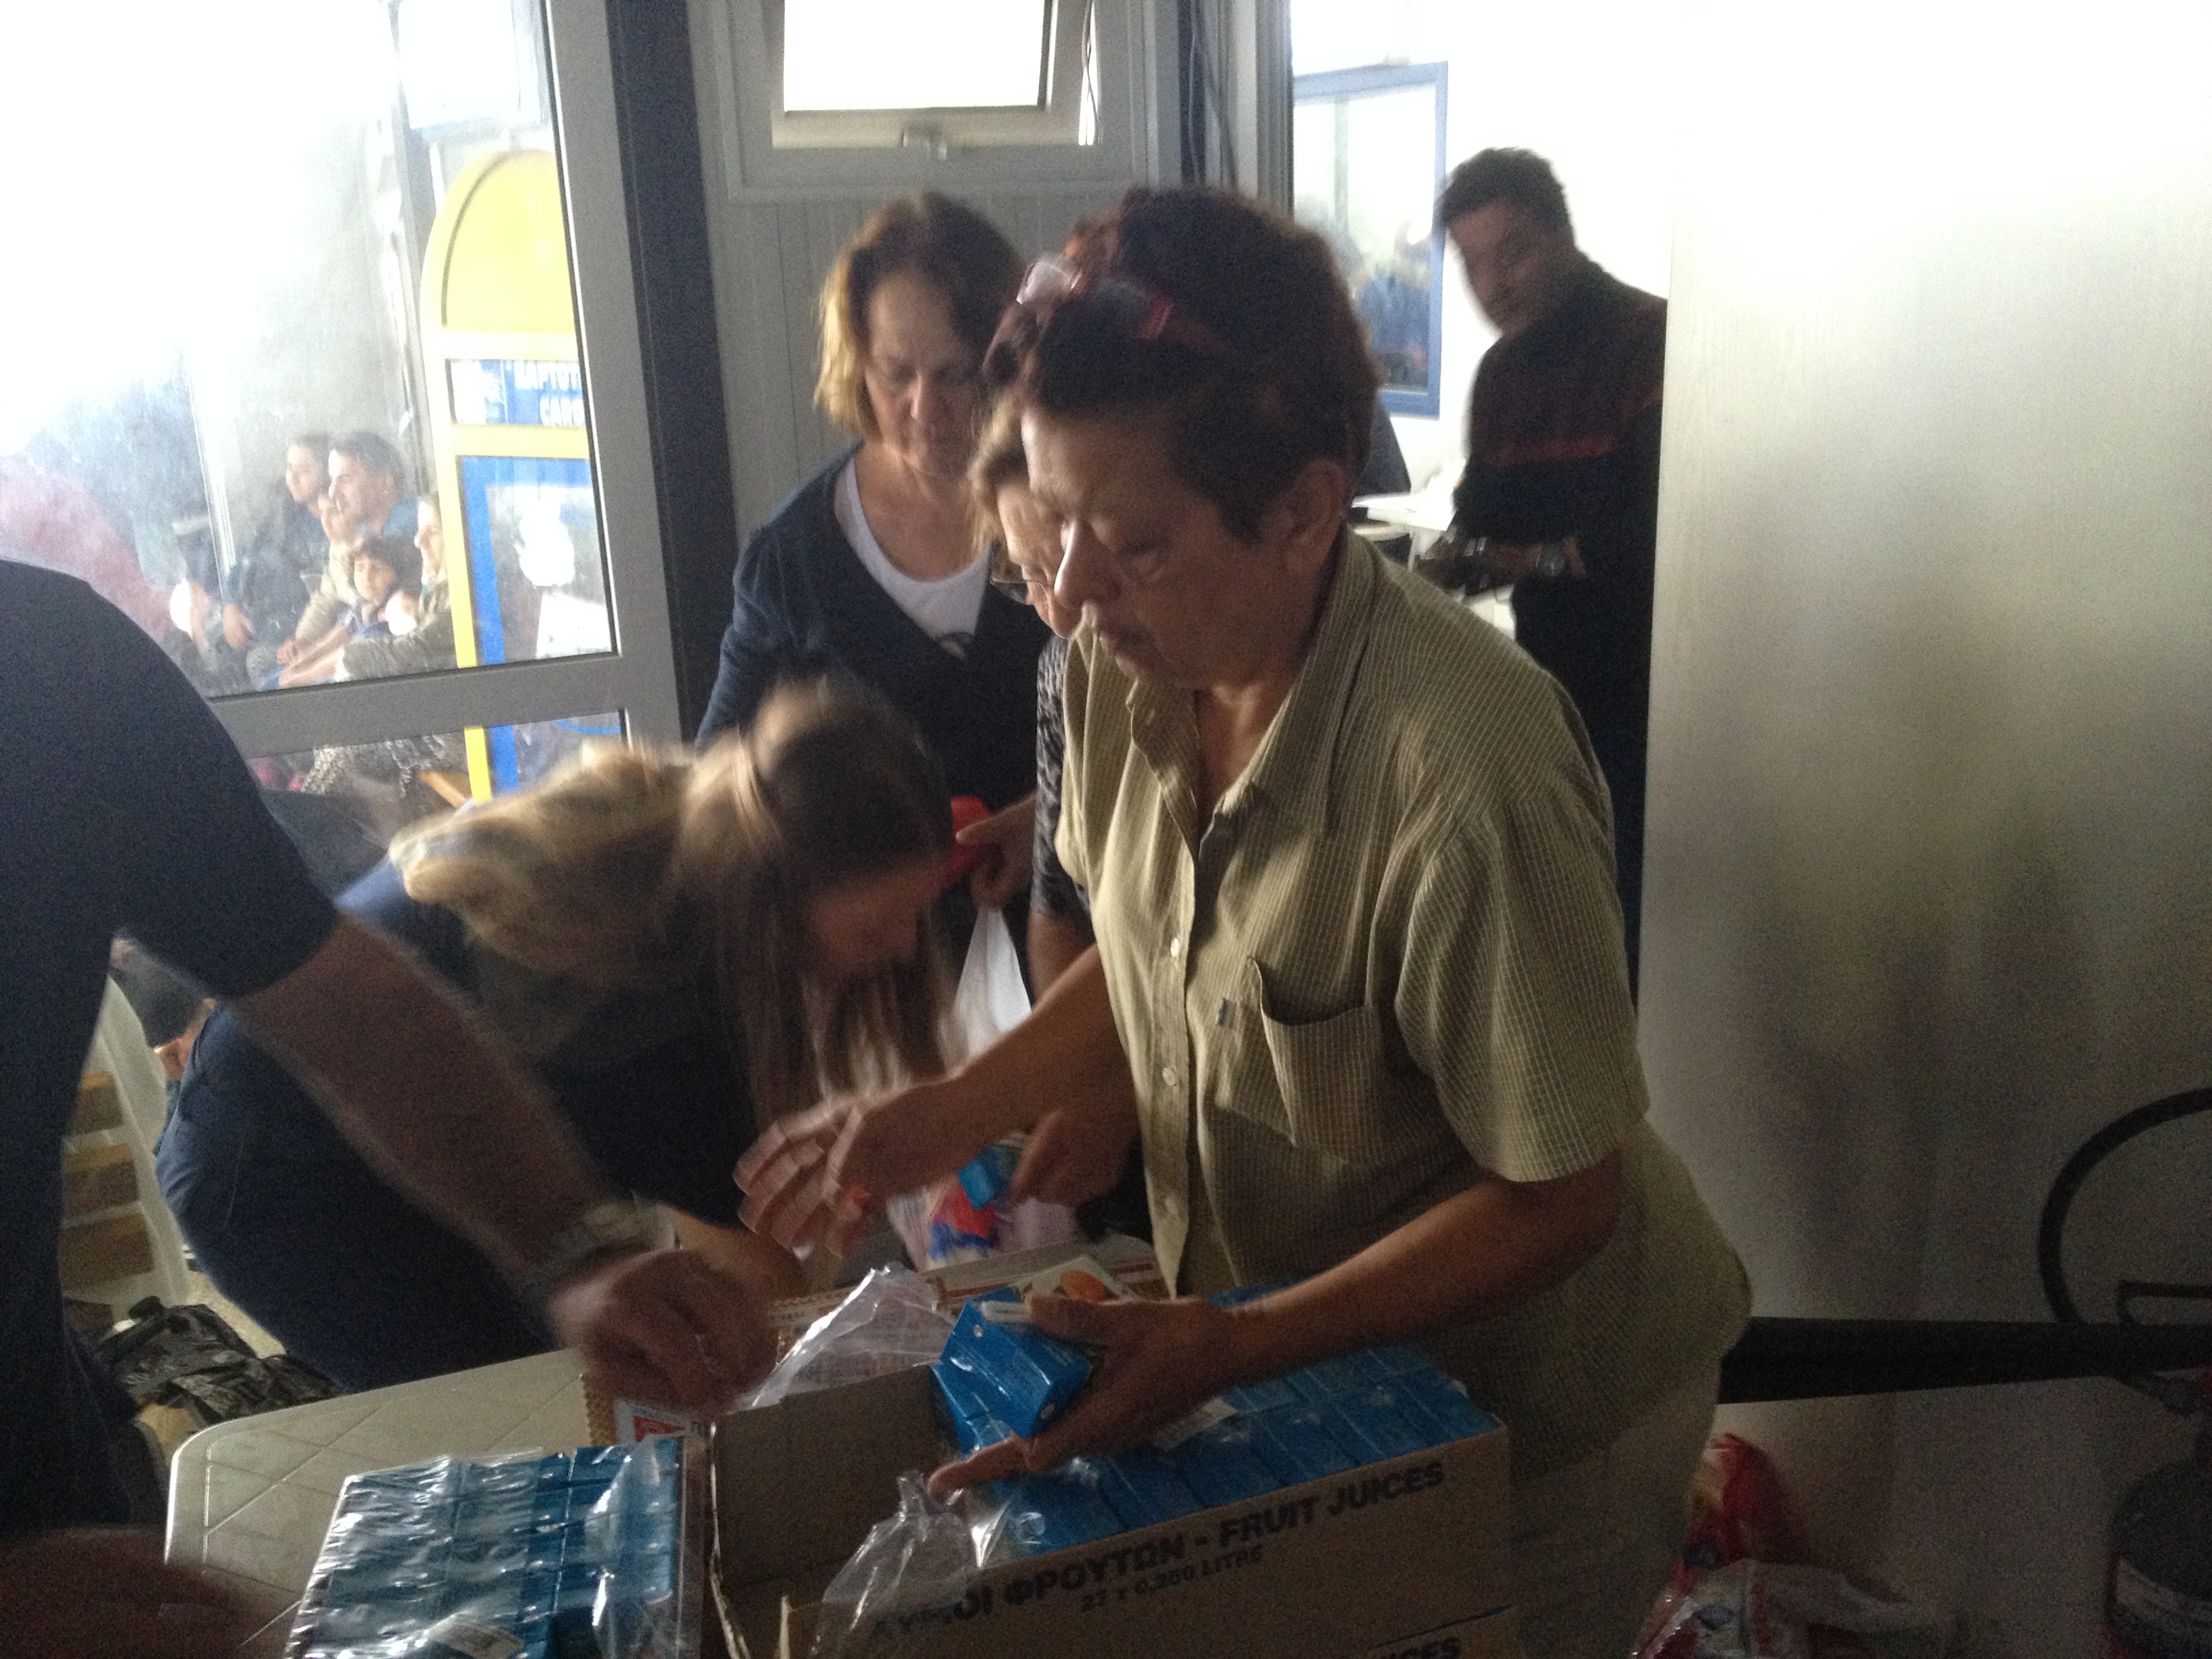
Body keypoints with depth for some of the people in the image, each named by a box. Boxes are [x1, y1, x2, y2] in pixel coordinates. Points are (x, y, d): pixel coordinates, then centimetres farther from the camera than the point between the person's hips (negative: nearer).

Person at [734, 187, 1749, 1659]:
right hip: (1293, 1349, 6)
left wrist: (1228, 1349, -29)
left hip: (1528, 1410, -6)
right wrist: (950, 1113, -8)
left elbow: (1559, 1200, -24)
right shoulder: (1130, 667, -13)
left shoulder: (1464, 767, -33)